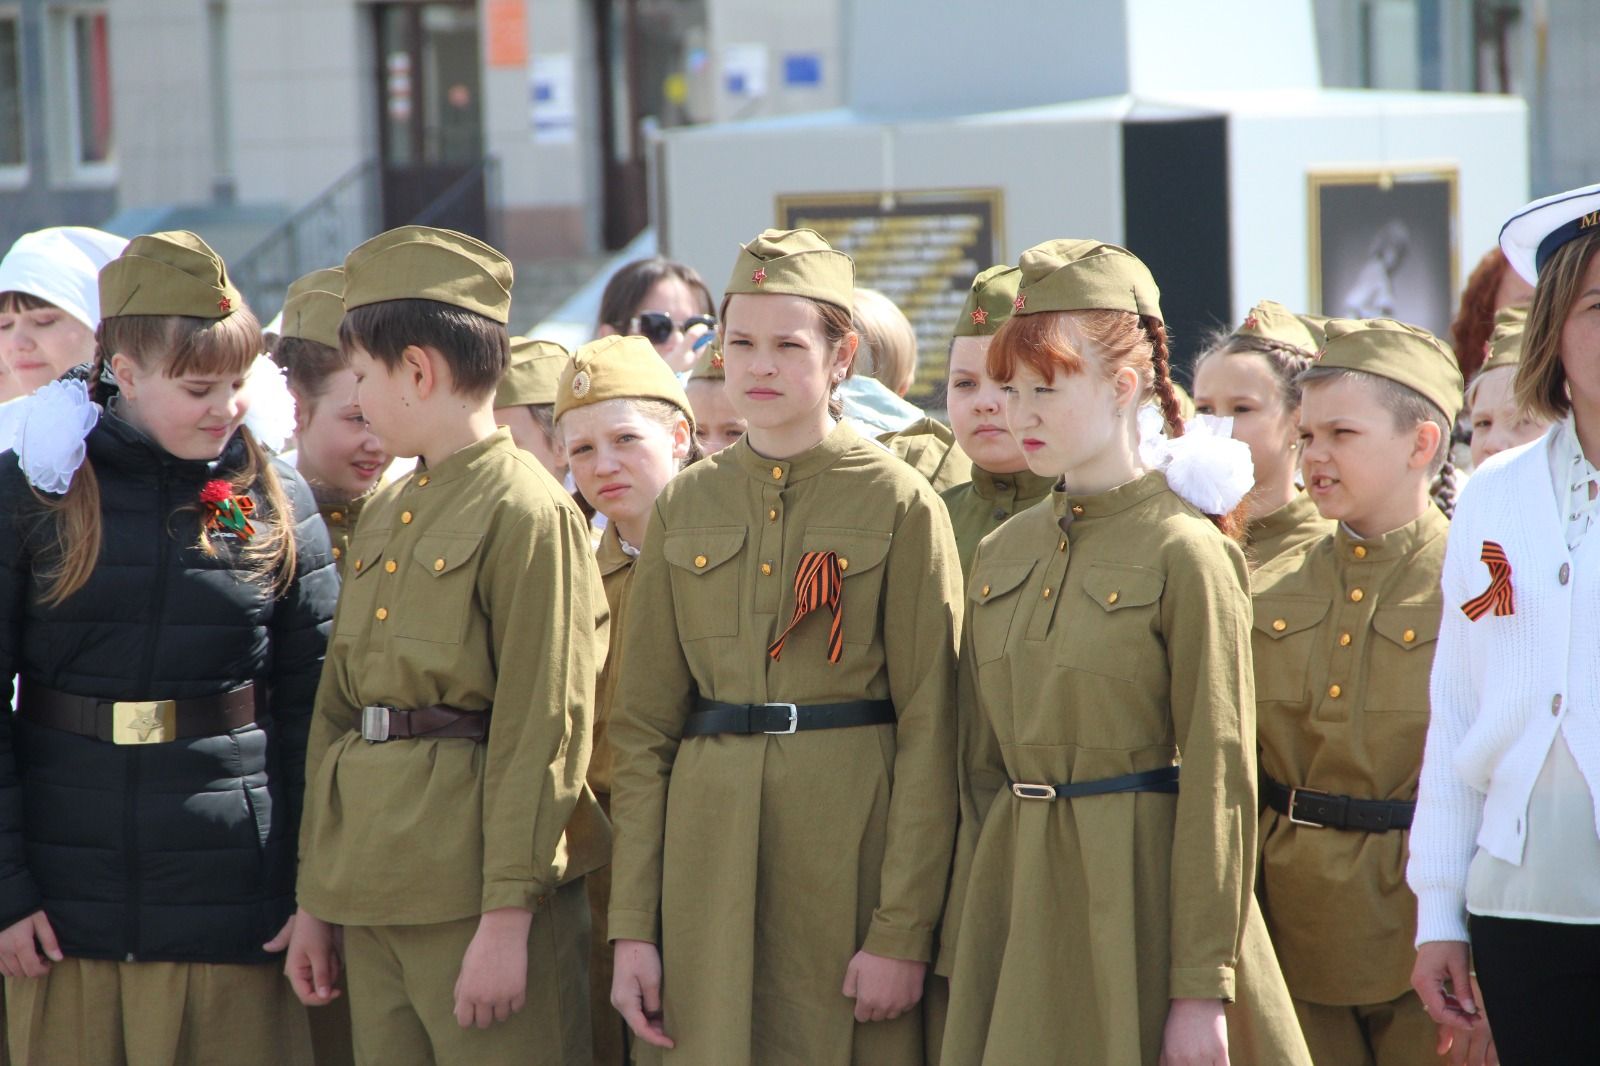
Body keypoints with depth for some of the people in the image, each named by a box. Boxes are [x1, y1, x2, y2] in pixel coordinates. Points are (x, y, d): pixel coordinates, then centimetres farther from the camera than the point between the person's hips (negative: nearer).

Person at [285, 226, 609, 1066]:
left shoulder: (528, 513, -10)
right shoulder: (382, 518, 16)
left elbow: (546, 731, -14)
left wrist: (507, 916, -17)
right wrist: (313, 901, 14)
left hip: (476, 888, -8)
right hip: (374, 890, 8)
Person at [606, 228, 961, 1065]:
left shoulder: (899, 504, -3)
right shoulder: (686, 506, 9)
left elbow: (929, 730, -5)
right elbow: (643, 725, 9)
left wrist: (903, 930, -11)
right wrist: (632, 926, 2)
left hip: (848, 836, -3)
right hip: (710, 848, 3)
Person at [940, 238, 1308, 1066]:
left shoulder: (1185, 554, -8)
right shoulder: (1001, 555, 10)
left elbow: (1219, 785, -10)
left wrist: (1203, 987, -14)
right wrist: (967, 946, 10)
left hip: (1138, 890, -5)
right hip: (1016, 896, 6)